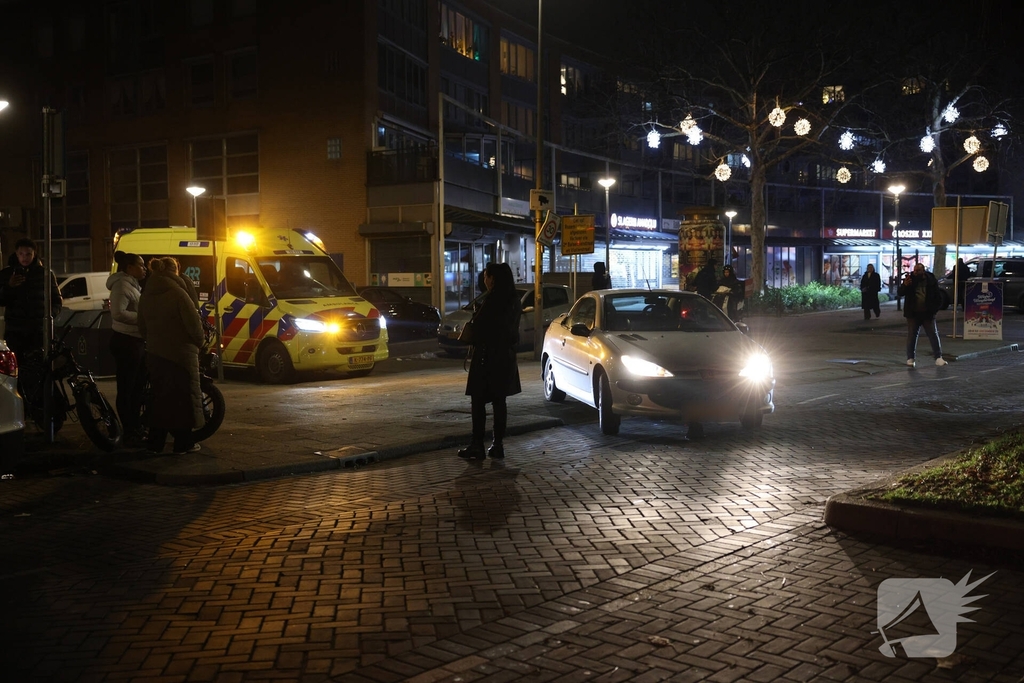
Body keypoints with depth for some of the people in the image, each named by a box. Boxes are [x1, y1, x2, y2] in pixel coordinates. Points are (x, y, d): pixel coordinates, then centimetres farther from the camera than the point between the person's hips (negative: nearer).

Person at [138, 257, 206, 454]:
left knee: (160, 396, 13)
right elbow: (193, 323, -15)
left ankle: (155, 442, 15)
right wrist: (199, 341, 1)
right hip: (180, 354, -7)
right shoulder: (176, 293, -14)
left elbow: (142, 326, 15)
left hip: (154, 354, 7)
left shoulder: (146, 296, 9)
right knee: (183, 397, 1)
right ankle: (183, 443, 4)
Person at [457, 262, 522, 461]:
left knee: (478, 401, -1)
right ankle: (498, 445, 14)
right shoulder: (513, 301, 9)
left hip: (488, 357, -8)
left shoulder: (493, 301, -17)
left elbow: (481, 329, -18)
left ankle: (477, 446, 0)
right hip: (506, 357, 8)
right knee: (499, 400, 12)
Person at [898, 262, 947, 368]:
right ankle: (910, 358, 8)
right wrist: (904, 285, -26)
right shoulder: (910, 279, -1)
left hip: (928, 314, 0)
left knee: (934, 335, 1)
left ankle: (938, 357, 7)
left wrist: (935, 309, -3)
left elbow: (938, 297, 7)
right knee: (911, 336, 2)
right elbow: (900, 293, -7)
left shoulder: (931, 281, -1)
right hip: (913, 314, 0)